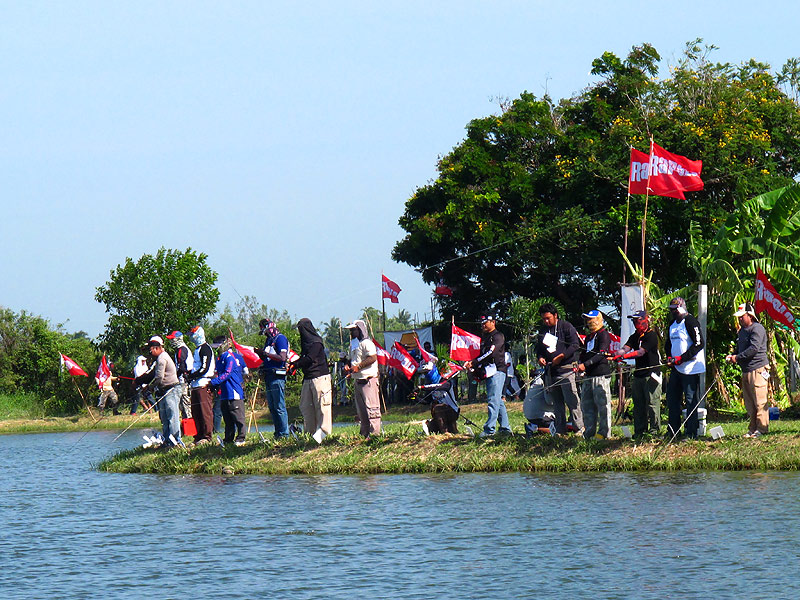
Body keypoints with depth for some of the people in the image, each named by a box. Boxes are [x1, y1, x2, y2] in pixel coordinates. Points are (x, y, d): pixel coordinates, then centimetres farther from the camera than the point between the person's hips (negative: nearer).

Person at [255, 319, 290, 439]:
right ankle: (278, 433, 12)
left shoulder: (280, 338, -8)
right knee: (272, 407, 9)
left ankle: (284, 433, -8)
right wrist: (260, 353, 6)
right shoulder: (269, 340, 19)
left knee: (279, 407, -9)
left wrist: (266, 353, -18)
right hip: (268, 377, 9)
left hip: (277, 377, -9)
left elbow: (282, 358, -18)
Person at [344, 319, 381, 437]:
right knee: (360, 410, 11)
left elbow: (372, 358, -20)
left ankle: (375, 433, -14)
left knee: (371, 408, -13)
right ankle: (364, 434, 15)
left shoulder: (366, 343, -9)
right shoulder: (353, 345, 21)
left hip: (368, 380, -10)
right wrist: (348, 366, 9)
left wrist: (358, 366, -21)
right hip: (357, 381, 10)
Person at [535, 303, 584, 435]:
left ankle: (579, 428, -6)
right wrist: (540, 357, 3)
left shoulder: (566, 326, -2)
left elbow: (575, 345, -7)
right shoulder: (543, 329, 17)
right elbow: (539, 347, 25)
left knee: (571, 400, -10)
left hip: (565, 369, -6)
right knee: (556, 403, 7)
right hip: (550, 371, 6)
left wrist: (561, 357, -15)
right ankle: (560, 430, 10)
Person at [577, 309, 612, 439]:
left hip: (601, 374, -9)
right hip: (588, 375, 9)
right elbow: (584, 354, 26)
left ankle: (604, 432, -4)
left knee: (602, 404, -7)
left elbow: (601, 354, -17)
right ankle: (589, 432, 15)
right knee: (586, 405, 9)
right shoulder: (589, 337, 21)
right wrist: (580, 365, 5)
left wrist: (586, 364, -24)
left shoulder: (603, 335, -6)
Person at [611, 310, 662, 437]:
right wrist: (613, 354, -19)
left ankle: (654, 430, -5)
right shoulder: (634, 336, 16)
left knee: (652, 403, -8)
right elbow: (625, 349, 2)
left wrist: (622, 357, -28)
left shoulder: (651, 336, -10)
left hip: (651, 374, -8)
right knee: (638, 404, 8)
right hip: (638, 374, 8)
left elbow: (640, 352, -20)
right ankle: (640, 431, 13)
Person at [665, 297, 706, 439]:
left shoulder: (690, 322, -11)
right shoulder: (673, 324, 17)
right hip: (676, 368, 9)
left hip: (690, 368, -9)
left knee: (691, 401, -6)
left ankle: (691, 433, -5)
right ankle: (673, 431, 20)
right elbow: (668, 343, 28)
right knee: (672, 400, 12)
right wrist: (669, 357, 7)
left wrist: (680, 358, -18)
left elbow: (699, 344, -18)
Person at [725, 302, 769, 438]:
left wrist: (737, 357, -15)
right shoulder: (742, 331, 21)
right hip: (746, 371, 9)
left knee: (759, 402, -8)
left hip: (758, 369, -9)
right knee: (749, 403, 9)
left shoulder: (757, 329, -8)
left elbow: (754, 348, -19)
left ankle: (762, 428, -5)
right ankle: (753, 429, 13)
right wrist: (732, 356, 10)